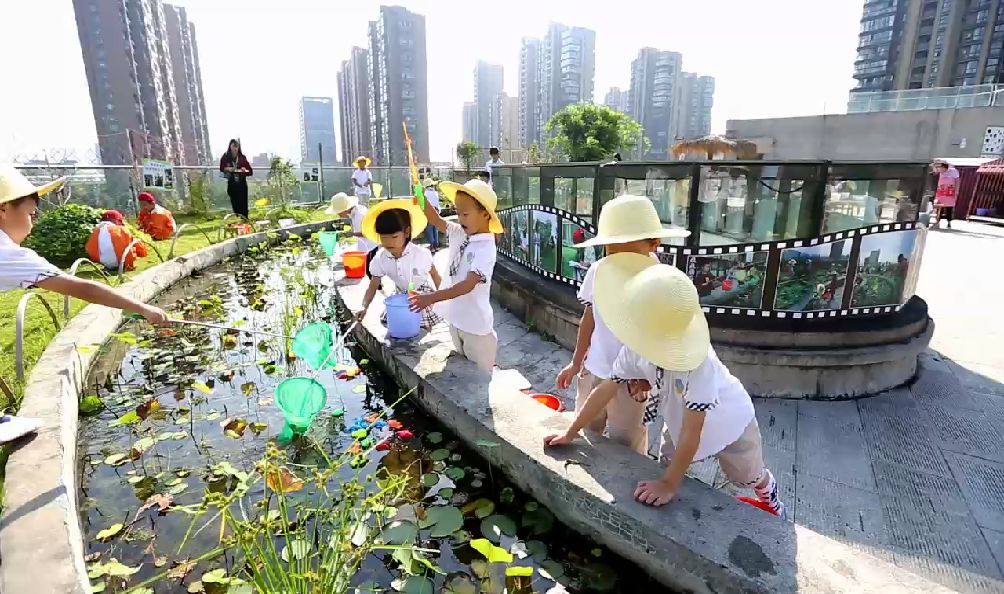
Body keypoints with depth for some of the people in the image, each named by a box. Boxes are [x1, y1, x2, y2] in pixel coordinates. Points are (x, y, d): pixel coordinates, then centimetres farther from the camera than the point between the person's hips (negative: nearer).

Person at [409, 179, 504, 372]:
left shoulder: (485, 249, -24)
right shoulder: (459, 234, -1)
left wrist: (431, 298, -38)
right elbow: (435, 219, 2)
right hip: (456, 320, 8)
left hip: (476, 325, -8)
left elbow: (468, 285, -32)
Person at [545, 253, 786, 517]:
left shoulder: (697, 361, -48)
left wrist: (668, 484, -34)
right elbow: (605, 391, -19)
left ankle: (770, 499, 57)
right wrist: (570, 434, -12)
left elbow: (692, 431, -40)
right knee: (669, 467, 14)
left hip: (729, 422, -3)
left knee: (749, 477, 23)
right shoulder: (634, 349, -31)